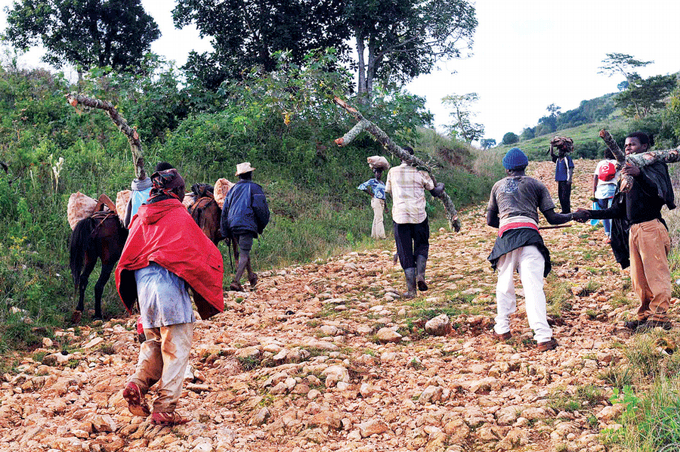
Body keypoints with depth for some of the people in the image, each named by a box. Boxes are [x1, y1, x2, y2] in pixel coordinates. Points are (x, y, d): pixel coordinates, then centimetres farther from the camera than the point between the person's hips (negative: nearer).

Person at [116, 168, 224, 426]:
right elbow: (205, 251, 1)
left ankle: (138, 383, 1)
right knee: (176, 348, 0)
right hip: (169, 282, -6)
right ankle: (165, 409, -1)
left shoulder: (141, 217, 14)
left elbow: (128, 256, 17)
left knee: (154, 341, 23)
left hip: (142, 284, 6)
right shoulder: (179, 217, -1)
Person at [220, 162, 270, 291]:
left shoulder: (233, 189, 17)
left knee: (244, 250, 22)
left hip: (232, 226, 6)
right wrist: (262, 225, 13)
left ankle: (251, 275, 32)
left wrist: (225, 231, 18)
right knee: (244, 254, -6)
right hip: (247, 224, -6)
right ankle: (236, 281, -18)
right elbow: (262, 208, -2)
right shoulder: (254, 188, 2)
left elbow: (225, 210, 15)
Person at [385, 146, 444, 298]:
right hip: (419, 215, 0)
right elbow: (435, 192, 12)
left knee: (405, 252, 5)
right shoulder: (420, 172, 3)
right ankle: (420, 274, -4)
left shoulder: (392, 172, 5)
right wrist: (441, 186, 34)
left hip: (400, 216, 0)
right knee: (422, 245, 20)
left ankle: (411, 289, 1)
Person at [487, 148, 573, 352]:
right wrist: (573, 215, 27)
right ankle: (543, 337, -16)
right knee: (533, 287, -10)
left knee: (504, 284, 16)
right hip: (529, 233, -2)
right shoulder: (536, 184, 17)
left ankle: (502, 329, 22)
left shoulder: (498, 186, 24)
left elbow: (490, 220, 24)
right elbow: (552, 218, 12)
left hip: (505, 235, 2)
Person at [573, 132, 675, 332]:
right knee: (639, 278, 9)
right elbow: (618, 210, 21)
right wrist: (590, 214, 14)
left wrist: (639, 175, -37)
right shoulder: (627, 172, 22)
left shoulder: (654, 166, 0)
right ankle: (646, 315, 16)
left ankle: (659, 317, -3)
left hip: (651, 227, -8)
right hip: (634, 230, 8)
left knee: (656, 274, -6)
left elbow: (658, 191, -22)